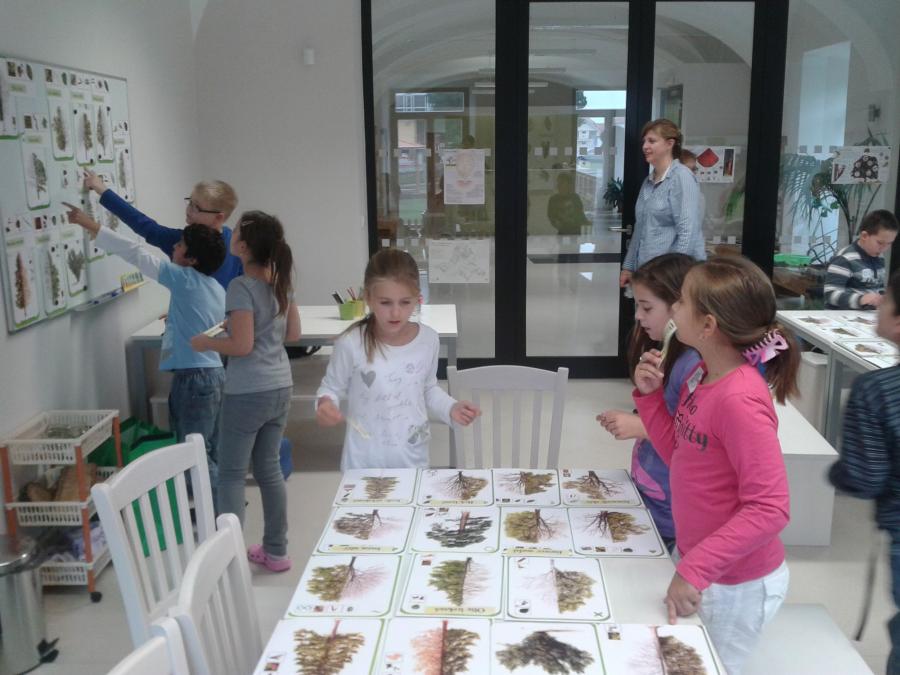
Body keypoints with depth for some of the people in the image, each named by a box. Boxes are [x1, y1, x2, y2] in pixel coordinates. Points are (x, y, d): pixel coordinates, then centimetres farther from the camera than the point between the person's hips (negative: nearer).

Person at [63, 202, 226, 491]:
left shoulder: (186, 279, -12)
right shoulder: (216, 288, 10)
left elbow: (135, 253, -11)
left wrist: (89, 224, -8)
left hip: (194, 377, -9)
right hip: (213, 372, 9)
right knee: (211, 450, 16)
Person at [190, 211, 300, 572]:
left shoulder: (241, 287, -16)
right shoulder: (281, 281, 6)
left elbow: (242, 345, -20)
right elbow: (293, 333, 12)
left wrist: (205, 343, -5)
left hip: (247, 393, -7)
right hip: (280, 389, 8)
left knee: (230, 474, 4)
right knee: (269, 468, 17)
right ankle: (276, 551, 25)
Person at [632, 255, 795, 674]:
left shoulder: (739, 400, -28)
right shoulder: (700, 377, -2)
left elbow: (770, 508, -28)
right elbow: (679, 455, 9)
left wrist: (696, 569, -28)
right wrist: (650, 395, -4)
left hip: (734, 583, -8)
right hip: (696, 558, 8)